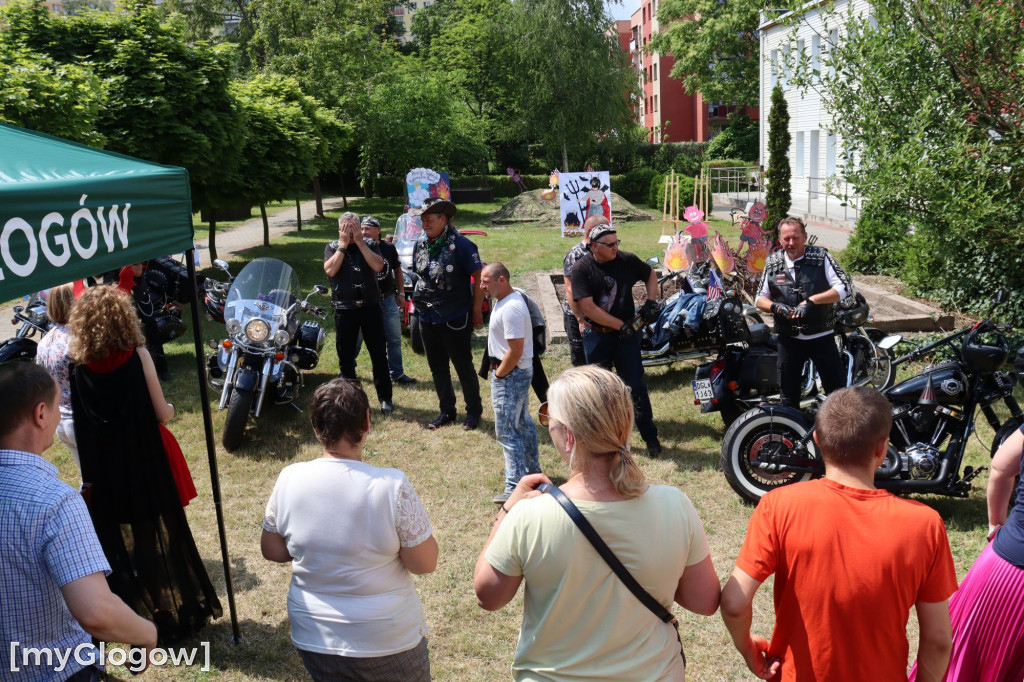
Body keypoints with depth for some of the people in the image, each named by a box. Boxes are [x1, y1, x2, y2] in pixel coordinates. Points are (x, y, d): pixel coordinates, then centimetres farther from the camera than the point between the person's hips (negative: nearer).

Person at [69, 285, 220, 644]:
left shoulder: (80, 365, -6)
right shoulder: (137, 355, -14)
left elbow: (81, 422, 0)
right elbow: (161, 413, -13)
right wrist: (171, 408, 10)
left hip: (105, 470, 3)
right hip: (146, 462, -2)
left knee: (120, 543, 15)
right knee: (163, 535, 11)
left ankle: (137, 613, 27)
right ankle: (181, 610, 23)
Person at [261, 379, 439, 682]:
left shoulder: (289, 479, -12)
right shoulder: (392, 485, -24)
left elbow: (271, 550, 1)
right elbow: (425, 564, -17)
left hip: (313, 637, 4)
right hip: (386, 640, -3)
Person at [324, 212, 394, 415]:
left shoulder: (369, 245, 6)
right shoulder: (332, 248, 6)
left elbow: (378, 266, -12)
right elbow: (330, 270, -13)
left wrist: (359, 242, -11)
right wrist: (343, 245, -10)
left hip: (370, 306, 0)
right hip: (344, 309, 0)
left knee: (379, 354, 1)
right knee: (345, 356, 7)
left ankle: (385, 398, 8)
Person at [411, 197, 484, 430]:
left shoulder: (460, 244, -13)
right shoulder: (420, 244, 5)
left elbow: (478, 276, -10)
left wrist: (477, 310, -10)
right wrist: (420, 301, 15)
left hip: (456, 318, -6)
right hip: (427, 317, 7)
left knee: (463, 366, 4)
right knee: (437, 367, 14)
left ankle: (474, 411, 19)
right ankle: (446, 411, 27)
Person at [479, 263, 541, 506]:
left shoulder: (510, 309, -25)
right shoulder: (509, 299, 9)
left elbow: (515, 351, -27)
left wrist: (498, 375, -15)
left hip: (511, 373, -11)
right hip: (520, 371, 11)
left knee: (507, 431, -5)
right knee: (522, 422, 22)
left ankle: (515, 487, 0)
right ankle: (532, 471, 37)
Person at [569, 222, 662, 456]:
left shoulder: (627, 261, -4)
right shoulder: (581, 269, -12)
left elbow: (650, 275, 17)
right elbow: (587, 307, -20)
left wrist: (651, 300, 2)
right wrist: (620, 325, -18)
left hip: (626, 334, 1)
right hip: (596, 336, -1)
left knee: (636, 386, 2)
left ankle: (650, 437, 12)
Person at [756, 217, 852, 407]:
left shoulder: (821, 257, -5)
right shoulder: (772, 263, 4)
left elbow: (844, 288, -11)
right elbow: (761, 298, 9)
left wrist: (811, 301, -21)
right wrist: (775, 307, -14)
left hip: (821, 336, -2)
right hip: (788, 339, 2)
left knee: (837, 391, 2)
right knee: (789, 395, 10)